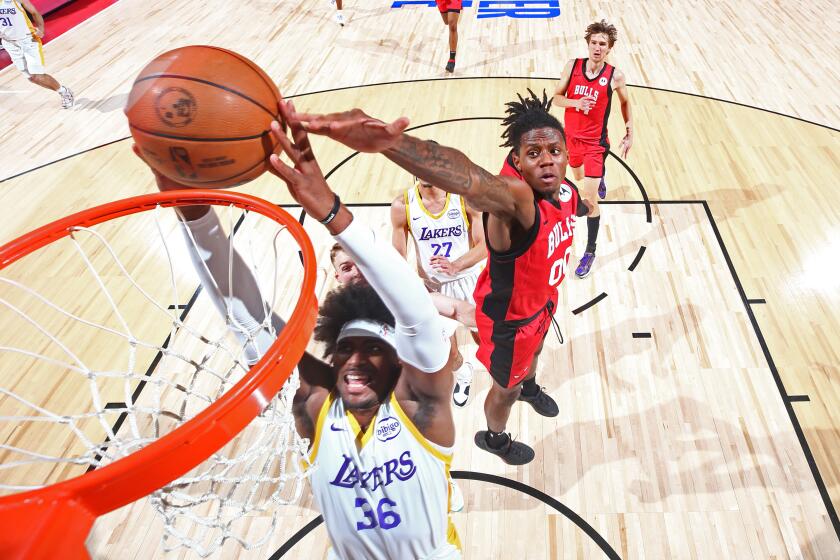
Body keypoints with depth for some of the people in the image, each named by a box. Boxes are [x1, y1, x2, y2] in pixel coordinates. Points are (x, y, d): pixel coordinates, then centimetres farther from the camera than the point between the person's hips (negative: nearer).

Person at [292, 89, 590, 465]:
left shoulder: (566, 192, -17)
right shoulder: (515, 197, -43)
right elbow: (467, 179, -67)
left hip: (543, 300, 7)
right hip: (509, 317, -7)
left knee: (534, 348, 38)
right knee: (506, 387, 20)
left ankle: (529, 387, 75)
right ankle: (494, 437, 55)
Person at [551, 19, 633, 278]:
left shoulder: (615, 76, -12)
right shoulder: (572, 66, -9)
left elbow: (625, 102, 6)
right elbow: (557, 98, -2)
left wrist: (630, 134, 6)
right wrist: (575, 102, -23)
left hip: (595, 142, -4)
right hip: (571, 136, 4)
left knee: (589, 197, -11)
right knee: (579, 177, 29)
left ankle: (590, 252, 1)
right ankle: (599, 179, 69)